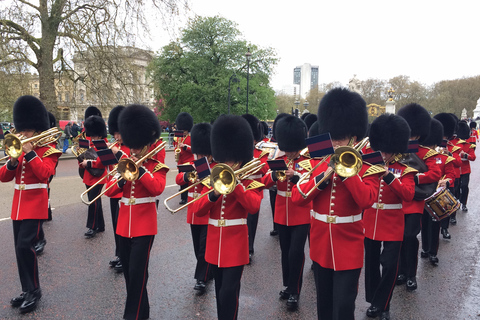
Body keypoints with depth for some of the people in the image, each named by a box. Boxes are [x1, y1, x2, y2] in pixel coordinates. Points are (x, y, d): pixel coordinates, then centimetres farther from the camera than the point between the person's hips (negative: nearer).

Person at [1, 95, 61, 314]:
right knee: (20, 248, 10)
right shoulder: (18, 149, 12)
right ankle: (27, 290, 23)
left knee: (25, 246, -14)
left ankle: (34, 291, 1)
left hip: (35, 204, -7)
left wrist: (30, 153, -23)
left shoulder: (48, 150, -5)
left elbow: (45, 173, -23)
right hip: (18, 205, 7)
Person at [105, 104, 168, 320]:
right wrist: (122, 177, -14)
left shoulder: (157, 166, -4)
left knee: (137, 271, -7)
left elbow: (157, 188, -24)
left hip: (144, 224, -6)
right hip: (124, 223, 6)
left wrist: (140, 168, -22)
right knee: (128, 269, 15)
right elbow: (109, 191, 3)